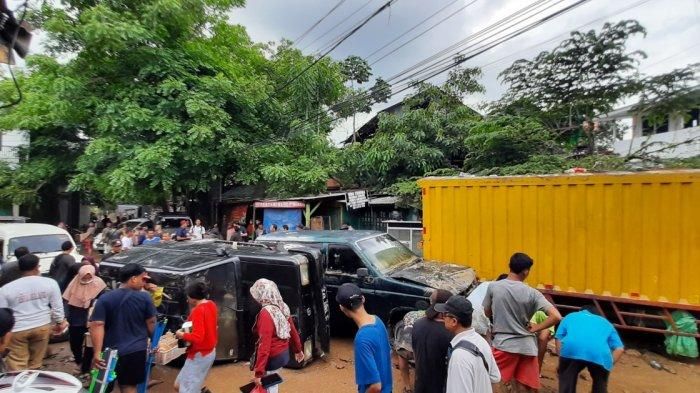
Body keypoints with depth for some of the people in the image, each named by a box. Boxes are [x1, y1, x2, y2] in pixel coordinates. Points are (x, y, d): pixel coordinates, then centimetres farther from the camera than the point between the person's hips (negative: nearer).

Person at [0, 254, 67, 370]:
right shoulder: (50, 282, -7)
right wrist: (59, 322, 11)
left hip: (17, 330, -1)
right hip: (42, 326, 1)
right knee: (35, 363, 16)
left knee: (17, 363, 8)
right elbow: (57, 307, -2)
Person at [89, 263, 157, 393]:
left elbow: (97, 325, -15)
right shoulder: (144, 297, -9)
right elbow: (151, 323, -2)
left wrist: (97, 352, -15)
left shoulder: (104, 298, -7)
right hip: (136, 350, 0)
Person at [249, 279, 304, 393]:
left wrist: (259, 372, -24)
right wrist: (298, 349, 21)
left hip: (272, 358, -7)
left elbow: (264, 344, -27)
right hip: (284, 353, 7)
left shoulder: (266, 313, -25)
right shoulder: (283, 307, -2)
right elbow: (293, 330, 8)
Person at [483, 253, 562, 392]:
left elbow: (487, 313, 5)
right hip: (527, 346, 2)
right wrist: (535, 328, -2)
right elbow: (556, 317, -14)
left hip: (503, 344, -1)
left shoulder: (493, 287, -7)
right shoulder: (532, 293, -7)